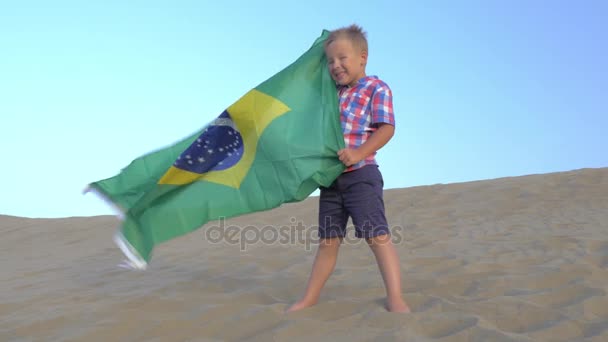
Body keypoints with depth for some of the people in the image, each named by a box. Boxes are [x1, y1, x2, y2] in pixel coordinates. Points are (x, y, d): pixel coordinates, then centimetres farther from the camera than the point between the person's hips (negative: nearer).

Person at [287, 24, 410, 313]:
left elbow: (387, 128, -15)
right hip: (331, 177, 7)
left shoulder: (376, 89, -4)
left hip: (361, 175, -6)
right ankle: (310, 298, 21)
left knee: (377, 235, -11)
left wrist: (359, 153, -26)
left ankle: (395, 298, -5)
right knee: (327, 240, 12)